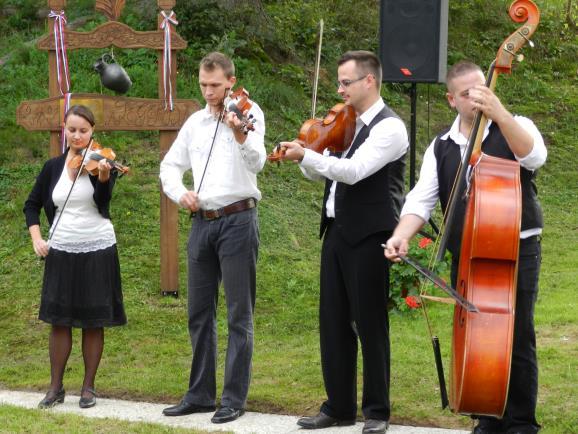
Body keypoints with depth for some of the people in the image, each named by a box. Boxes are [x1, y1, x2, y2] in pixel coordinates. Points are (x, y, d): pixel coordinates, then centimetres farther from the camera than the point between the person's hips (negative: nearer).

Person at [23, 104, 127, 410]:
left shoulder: (100, 161, -3)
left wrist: (103, 177, -38)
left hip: (97, 250, -2)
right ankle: (56, 387, 12)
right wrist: (36, 238, -2)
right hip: (61, 251, 2)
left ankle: (88, 387, 12)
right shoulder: (53, 167, 5)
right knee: (59, 320, 3)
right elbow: (32, 205, 12)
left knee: (93, 322, 3)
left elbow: (103, 202, -19)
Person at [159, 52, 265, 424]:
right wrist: (179, 192, 0)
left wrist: (241, 135, -42)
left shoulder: (248, 113, -5)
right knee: (200, 313, 11)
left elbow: (256, 162, -22)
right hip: (202, 223, 6)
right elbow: (170, 165, 21)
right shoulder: (195, 122, 12)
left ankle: (235, 398, 2)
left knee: (239, 314, -2)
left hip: (238, 221, -6)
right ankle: (200, 394, 20)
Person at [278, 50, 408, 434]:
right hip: (337, 232, 8)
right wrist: (304, 157, -3)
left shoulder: (389, 127, -11)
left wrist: (305, 155, -28)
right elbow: (320, 172, 18)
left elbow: (353, 171, -24)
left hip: (368, 237, -8)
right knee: (334, 323, 10)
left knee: (370, 324, -2)